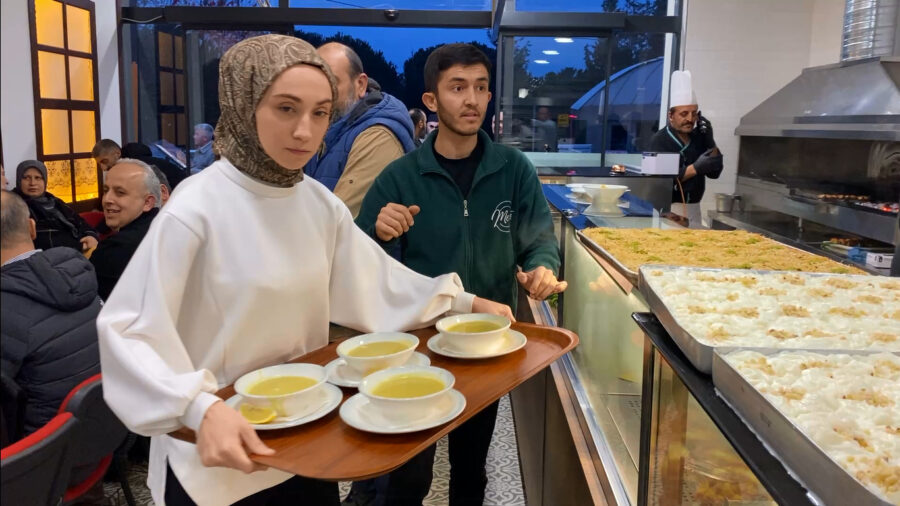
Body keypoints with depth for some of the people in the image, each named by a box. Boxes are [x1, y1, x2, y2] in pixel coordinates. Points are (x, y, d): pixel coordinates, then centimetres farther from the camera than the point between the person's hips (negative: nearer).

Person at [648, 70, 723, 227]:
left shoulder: (698, 137, 10)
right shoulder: (659, 140, -8)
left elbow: (714, 173, 8)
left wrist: (710, 142, -3)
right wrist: (696, 167, -24)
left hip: (693, 210, 6)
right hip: (667, 210, -6)